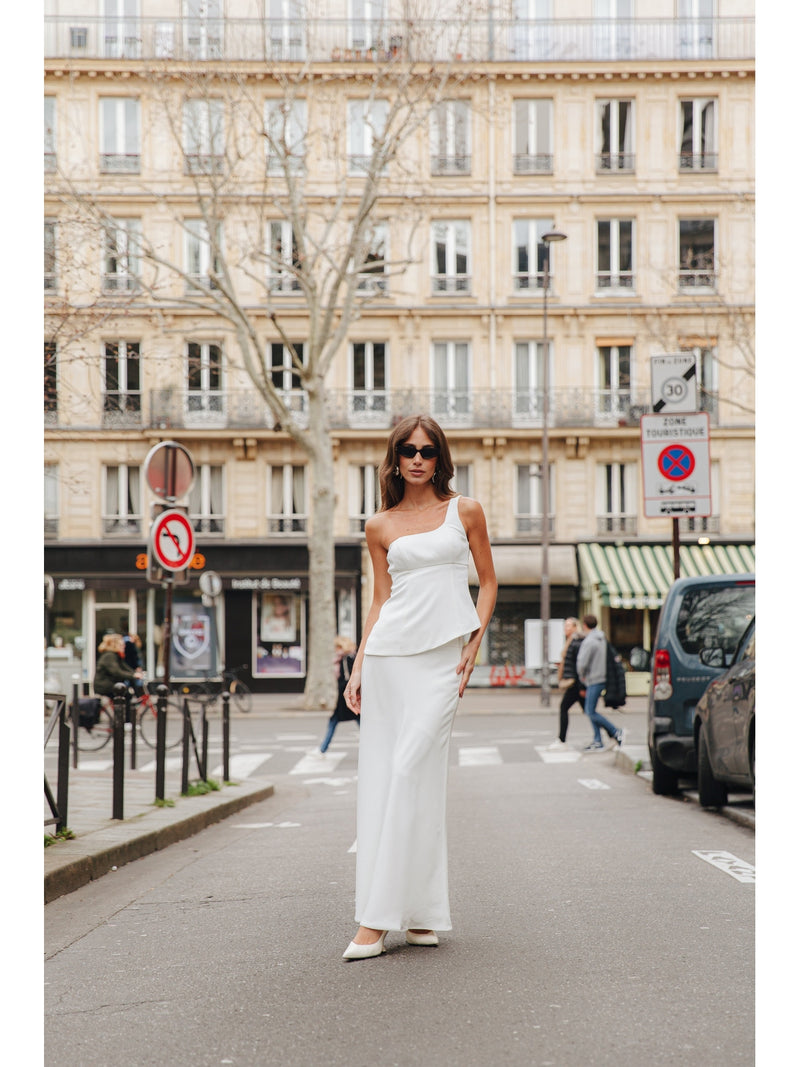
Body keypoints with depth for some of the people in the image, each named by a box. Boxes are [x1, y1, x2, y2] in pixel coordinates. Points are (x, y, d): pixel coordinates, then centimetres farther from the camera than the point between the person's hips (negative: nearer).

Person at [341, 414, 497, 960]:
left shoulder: (464, 511, 7)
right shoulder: (380, 526, 12)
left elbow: (488, 582, 10)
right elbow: (381, 600, 15)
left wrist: (475, 643, -3)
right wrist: (358, 668, 7)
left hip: (442, 656, -3)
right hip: (388, 654, 3)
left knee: (412, 771, -12)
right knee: (380, 776, -1)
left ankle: (380, 918, -11)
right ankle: (414, 912, 7)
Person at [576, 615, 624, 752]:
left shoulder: (589, 641, -18)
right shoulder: (602, 639, 11)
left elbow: (582, 663, -23)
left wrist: (581, 675, -1)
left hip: (594, 680, -9)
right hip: (601, 678, 9)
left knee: (591, 712, -6)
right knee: (589, 710, 12)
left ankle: (616, 733, -3)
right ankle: (597, 742, 10)